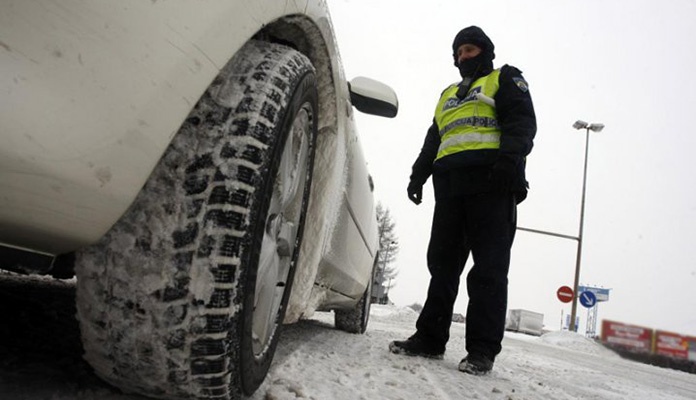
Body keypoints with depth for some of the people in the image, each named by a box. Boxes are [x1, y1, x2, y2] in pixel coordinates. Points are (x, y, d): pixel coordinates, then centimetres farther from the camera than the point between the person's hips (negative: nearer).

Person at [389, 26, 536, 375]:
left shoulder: (505, 79, 16)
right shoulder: (448, 96, 33)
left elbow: (521, 121, -1)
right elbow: (433, 140, 28)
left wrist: (510, 157, -20)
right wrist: (418, 175, 13)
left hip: (492, 180, -6)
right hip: (450, 183, 6)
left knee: (488, 268, -9)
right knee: (443, 263, 3)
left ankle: (482, 349, -7)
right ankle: (430, 337, 8)